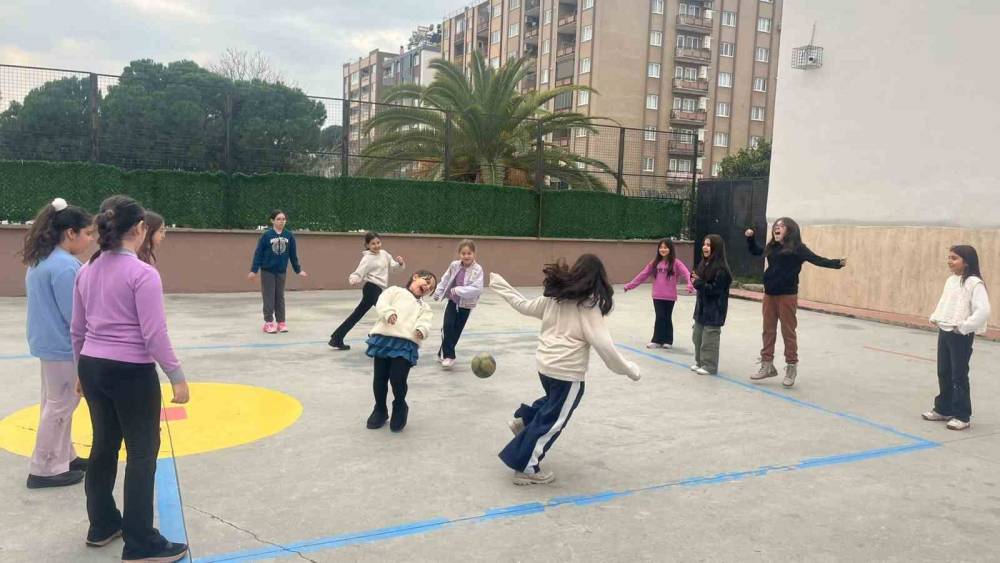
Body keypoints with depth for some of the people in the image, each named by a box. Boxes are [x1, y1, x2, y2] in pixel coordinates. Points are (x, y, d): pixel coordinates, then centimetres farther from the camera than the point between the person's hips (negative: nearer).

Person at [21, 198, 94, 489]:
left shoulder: (40, 260, 9)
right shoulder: (65, 265, -22)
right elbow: (75, 315, -23)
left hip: (49, 343, 10)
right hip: (63, 345, -10)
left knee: (54, 402, 18)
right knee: (61, 405, 1)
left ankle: (64, 457, 30)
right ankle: (44, 470, 10)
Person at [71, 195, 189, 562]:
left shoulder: (87, 271, 5)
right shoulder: (142, 273, -17)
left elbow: (77, 330, 12)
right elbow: (154, 335, -19)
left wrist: (82, 369, 23)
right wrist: (176, 376, -11)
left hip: (93, 368, 8)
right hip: (131, 372, -8)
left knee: (103, 446, 19)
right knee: (142, 453, 2)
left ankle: (102, 525, 33)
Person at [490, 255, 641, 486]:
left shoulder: (555, 296, 3)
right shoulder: (589, 306, -14)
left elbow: (524, 306, 14)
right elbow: (603, 344, -18)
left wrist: (500, 285, 27)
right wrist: (629, 369, -8)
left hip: (544, 363, 7)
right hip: (567, 372, -7)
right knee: (552, 421, 7)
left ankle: (523, 419, 29)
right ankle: (526, 468, 13)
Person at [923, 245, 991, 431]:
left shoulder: (974, 283, -15)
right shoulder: (950, 280, 9)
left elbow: (983, 311, -22)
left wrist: (964, 326, -21)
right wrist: (935, 318, 7)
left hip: (961, 336, -8)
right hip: (944, 332, 8)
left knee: (959, 375, -1)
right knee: (943, 373, 15)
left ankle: (962, 416, 9)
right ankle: (943, 409, 27)